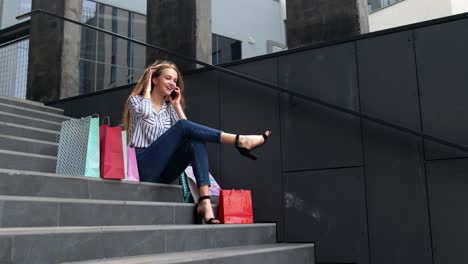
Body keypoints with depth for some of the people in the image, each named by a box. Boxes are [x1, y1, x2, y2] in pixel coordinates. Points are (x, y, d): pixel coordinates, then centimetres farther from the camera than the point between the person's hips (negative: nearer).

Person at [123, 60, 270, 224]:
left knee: (196, 141, -24)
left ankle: (204, 201, -38)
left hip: (163, 170, 5)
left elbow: (189, 131, 5)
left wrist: (177, 105, 9)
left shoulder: (169, 108, 21)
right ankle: (241, 141, -29)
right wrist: (147, 88, -2)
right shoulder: (136, 100, 8)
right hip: (143, 165, -5)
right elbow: (145, 112, -19)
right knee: (182, 126, -25)